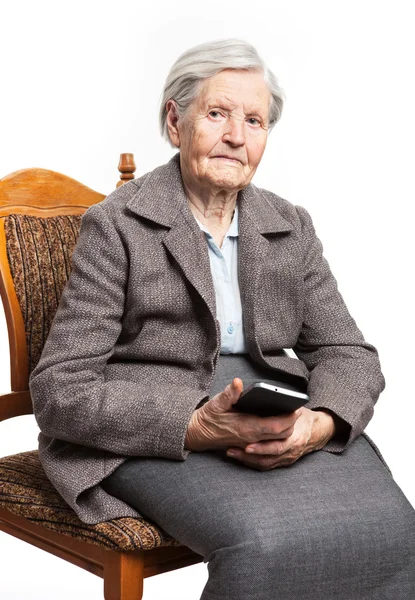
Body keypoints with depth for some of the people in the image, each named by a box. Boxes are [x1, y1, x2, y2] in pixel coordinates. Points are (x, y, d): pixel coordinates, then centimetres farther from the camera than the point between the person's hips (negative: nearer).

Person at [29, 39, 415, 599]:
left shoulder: (291, 227, 13)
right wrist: (197, 426, -23)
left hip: (280, 423, 5)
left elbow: (348, 353, 10)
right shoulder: (116, 226, -3)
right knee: (267, 543, -32)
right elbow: (60, 390, -9)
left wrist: (320, 423, -15)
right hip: (151, 433, -4)